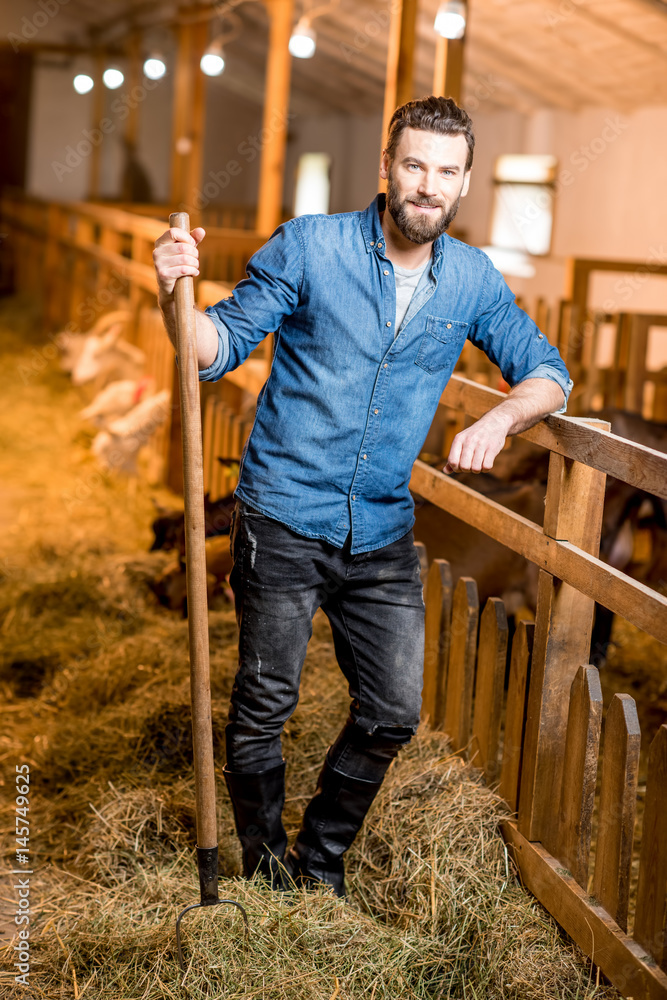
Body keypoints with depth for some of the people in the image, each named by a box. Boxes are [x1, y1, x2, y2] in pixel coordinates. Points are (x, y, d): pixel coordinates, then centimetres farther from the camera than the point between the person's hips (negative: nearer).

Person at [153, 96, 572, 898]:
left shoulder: (473, 281, 3)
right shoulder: (308, 247, -8)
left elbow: (546, 372, 9)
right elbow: (221, 346, -5)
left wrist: (498, 419, -11)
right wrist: (177, 296, -26)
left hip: (383, 533, 4)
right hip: (283, 521, -4)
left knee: (393, 714, 7)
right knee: (264, 705, 6)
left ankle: (322, 862, 32)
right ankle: (265, 872, 31)